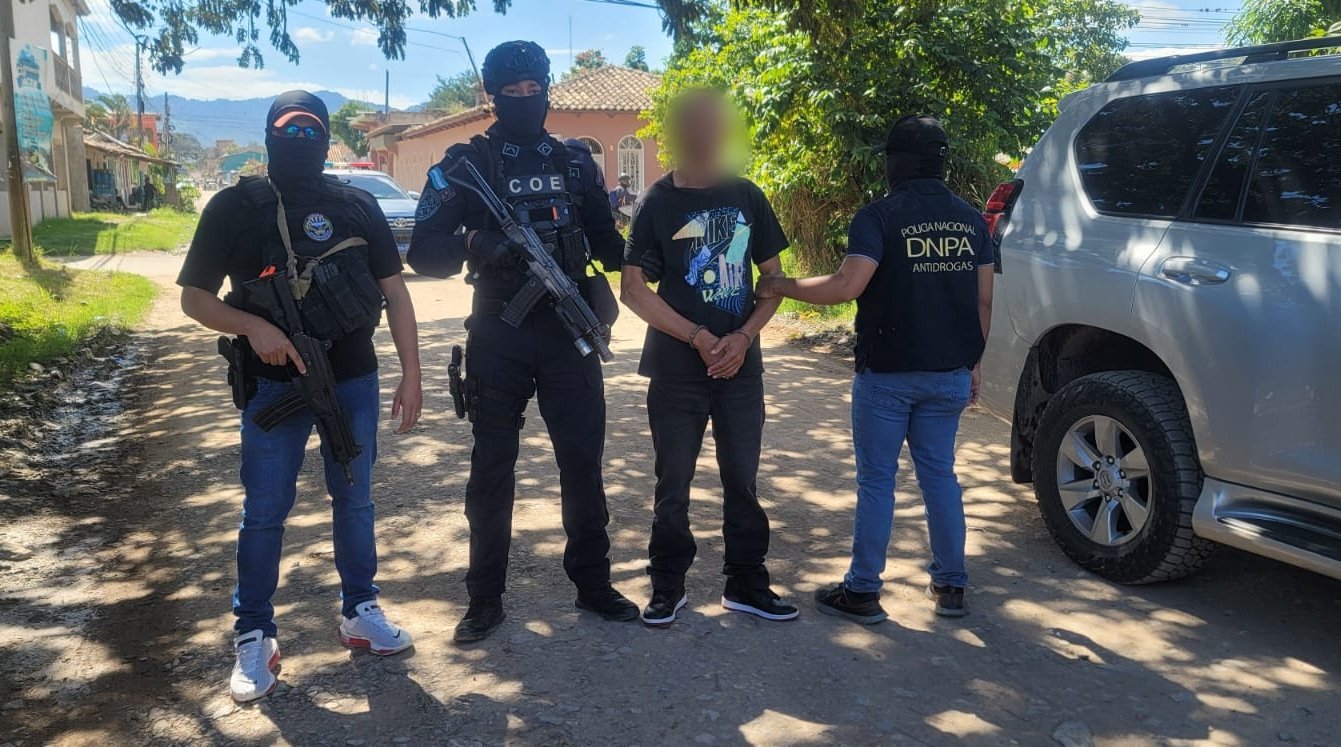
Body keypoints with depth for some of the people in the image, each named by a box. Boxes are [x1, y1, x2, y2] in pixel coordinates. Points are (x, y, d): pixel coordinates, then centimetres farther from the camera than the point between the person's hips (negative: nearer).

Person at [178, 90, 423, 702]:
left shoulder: (358, 207, 3)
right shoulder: (235, 207, -2)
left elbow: (394, 291, 5)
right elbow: (194, 297, 0)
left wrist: (411, 373, 0)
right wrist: (253, 326, -19)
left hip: (353, 380, 2)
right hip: (275, 383, -2)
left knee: (354, 499, 12)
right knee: (264, 510, 3)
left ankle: (359, 610, 27)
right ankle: (254, 636, 16)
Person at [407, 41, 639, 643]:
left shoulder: (576, 160, 10)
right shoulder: (466, 162, -1)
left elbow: (604, 240, 16)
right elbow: (423, 252, -7)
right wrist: (473, 242, -27)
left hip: (569, 331, 3)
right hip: (498, 337, -2)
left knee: (583, 459, 7)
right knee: (492, 467, 5)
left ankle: (593, 582, 22)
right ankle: (485, 598, 17)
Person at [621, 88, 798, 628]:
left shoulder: (746, 197, 5)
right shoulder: (658, 202, -2)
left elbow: (774, 277, 8)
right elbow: (634, 288, -5)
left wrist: (742, 337, -8)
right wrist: (698, 337, -13)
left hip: (741, 365, 3)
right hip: (676, 370, -2)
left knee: (743, 480, 9)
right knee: (673, 485, 5)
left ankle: (746, 583, 23)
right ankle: (667, 586, 20)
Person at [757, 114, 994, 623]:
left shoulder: (879, 217, -11)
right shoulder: (970, 220, 7)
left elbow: (847, 286, -22)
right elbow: (983, 301, 9)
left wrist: (781, 287, -10)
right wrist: (974, 362, 19)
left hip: (887, 374, -5)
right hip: (950, 372, 5)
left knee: (876, 480, 3)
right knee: (939, 474, 14)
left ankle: (863, 591, 10)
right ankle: (950, 586, 21)